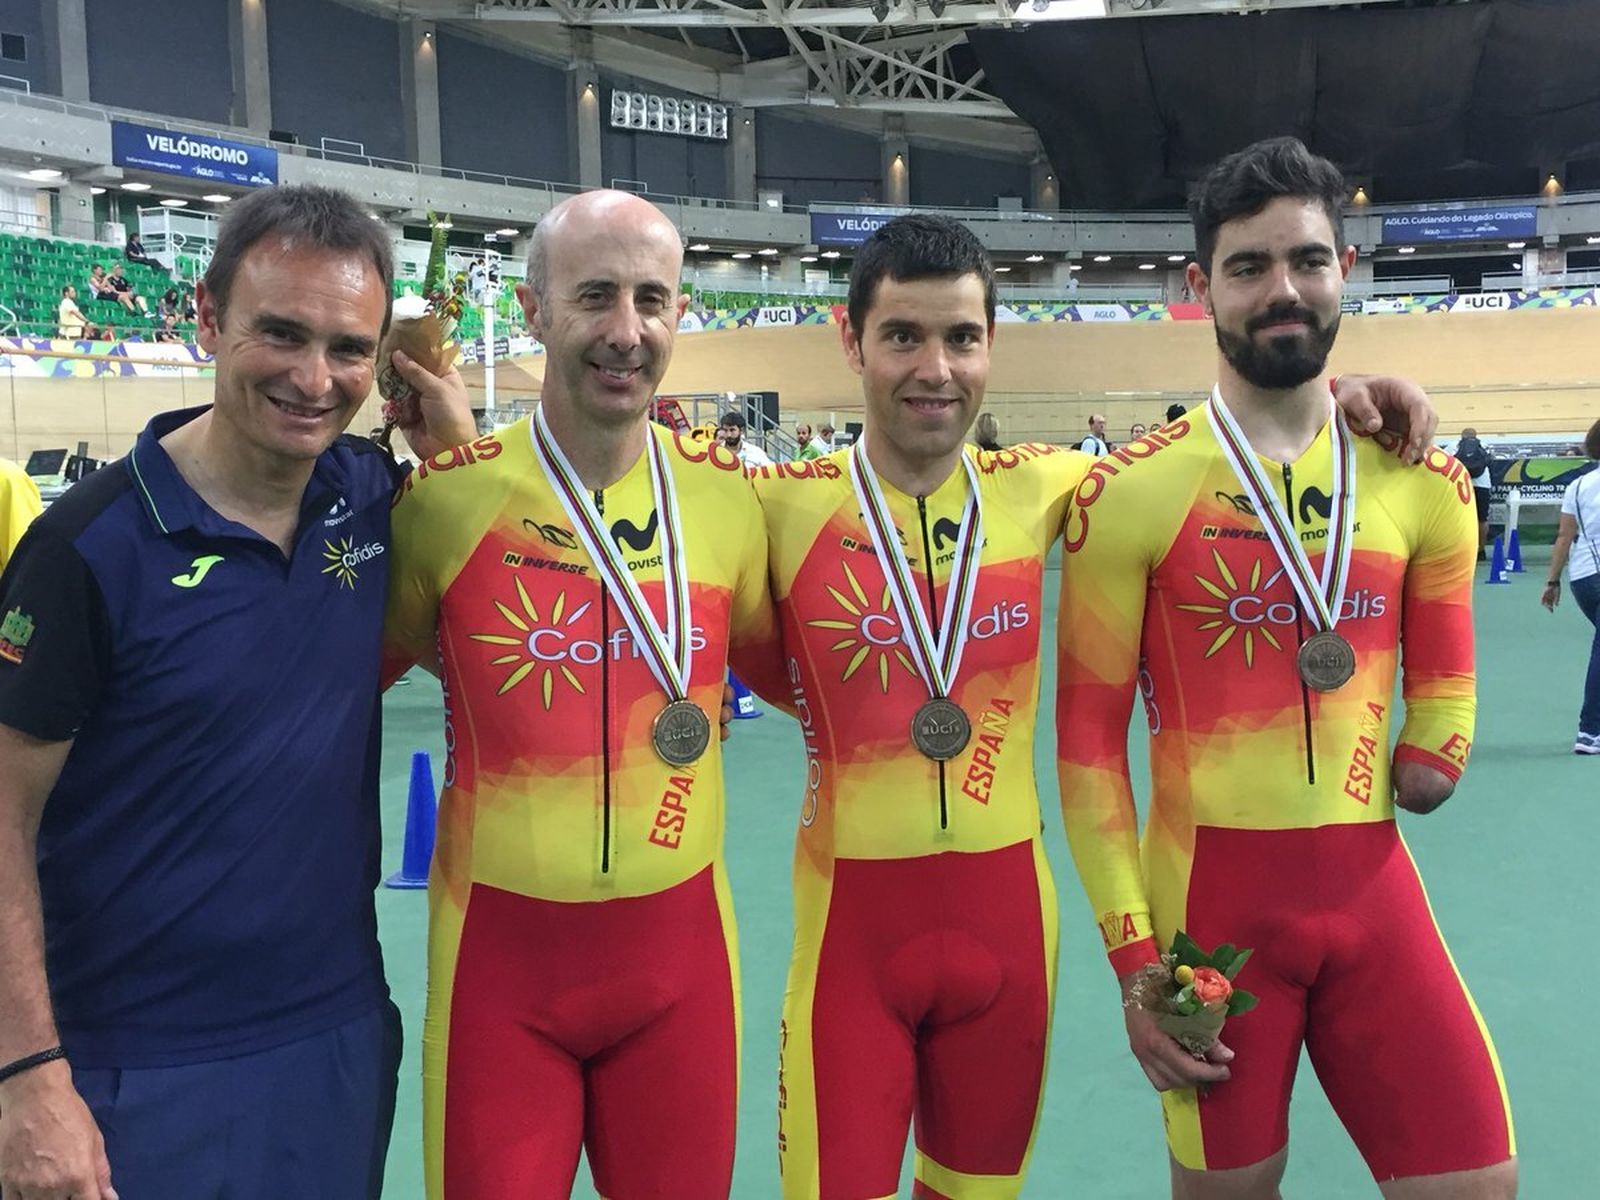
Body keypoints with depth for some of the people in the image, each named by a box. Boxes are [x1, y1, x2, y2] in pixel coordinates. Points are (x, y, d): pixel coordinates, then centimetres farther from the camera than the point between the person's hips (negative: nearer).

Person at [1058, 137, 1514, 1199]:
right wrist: (1134, 957, -9)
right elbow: (1089, 742, -7)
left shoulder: (1425, 485, 3)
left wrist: (1427, 767, 1)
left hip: (1375, 885, 4)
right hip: (1211, 892, -3)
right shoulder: (1131, 495, -9)